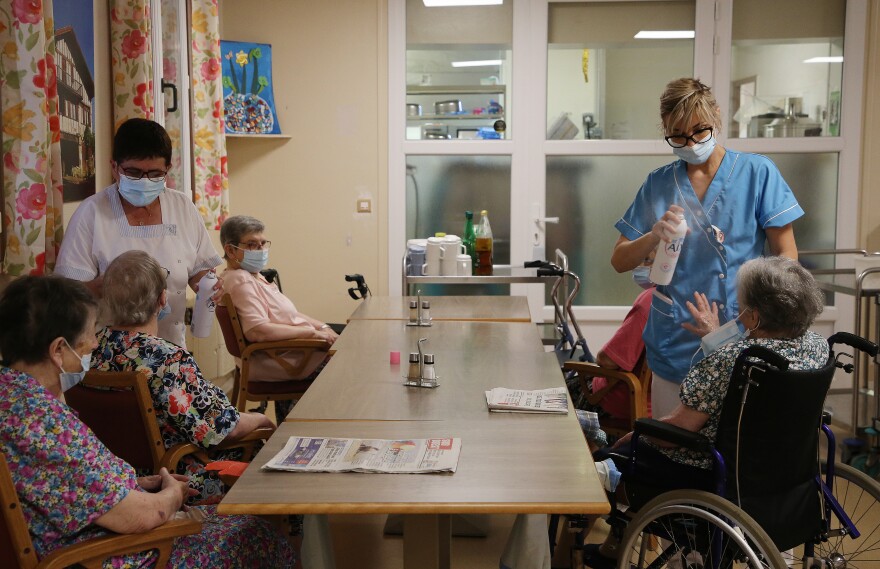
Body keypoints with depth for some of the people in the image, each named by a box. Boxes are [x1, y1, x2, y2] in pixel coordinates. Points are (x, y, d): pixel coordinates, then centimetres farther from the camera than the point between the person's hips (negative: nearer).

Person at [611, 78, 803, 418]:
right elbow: (619, 261, 6)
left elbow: (785, 255, -1)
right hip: (674, 347, 3)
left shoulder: (757, 173, -1)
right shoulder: (658, 184, 7)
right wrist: (655, 236, -14)